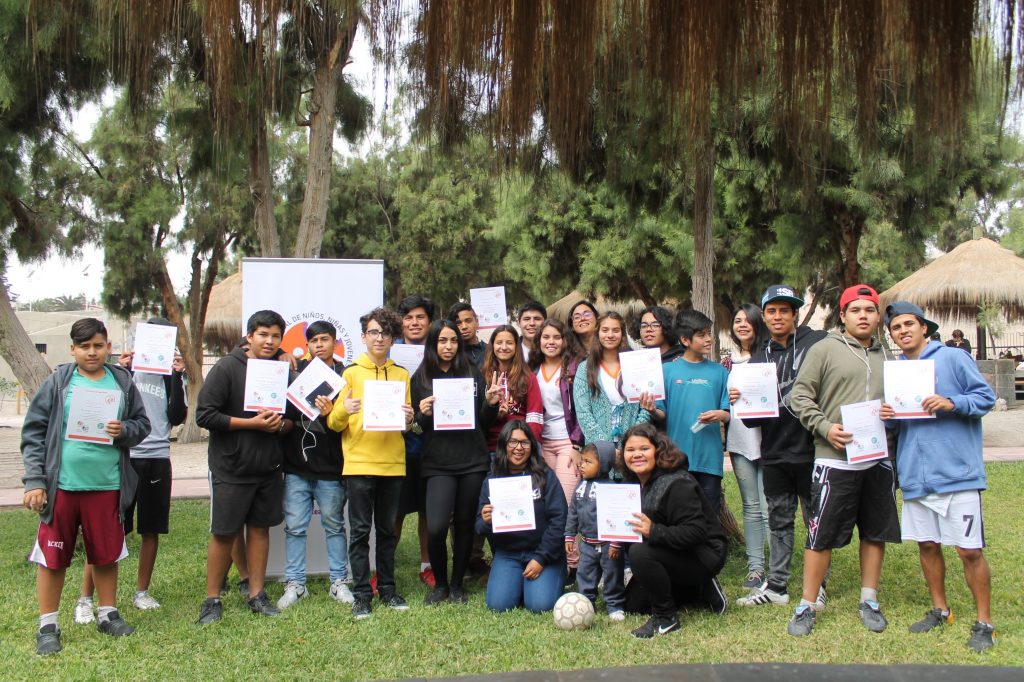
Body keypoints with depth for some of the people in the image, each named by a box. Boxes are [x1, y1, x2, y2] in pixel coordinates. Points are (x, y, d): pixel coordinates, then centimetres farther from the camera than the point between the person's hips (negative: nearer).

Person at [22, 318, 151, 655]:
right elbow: (34, 432, -3)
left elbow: (142, 423, 11)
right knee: (52, 557, 6)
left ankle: (108, 614, 30)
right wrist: (34, 481, -8)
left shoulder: (123, 382, 4)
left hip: (107, 486, 2)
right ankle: (47, 625, 19)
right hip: (61, 486, -2)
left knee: (107, 554, 13)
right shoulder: (58, 382, -2)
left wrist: (124, 430, -13)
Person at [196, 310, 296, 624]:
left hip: (268, 469, 4)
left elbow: (294, 418, 13)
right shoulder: (227, 368, -8)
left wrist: (281, 424, -11)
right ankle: (212, 600, 13)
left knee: (260, 528, 10)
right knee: (224, 534, 1)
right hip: (231, 468, -4)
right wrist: (253, 423, -18)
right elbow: (205, 415, -15)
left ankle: (257, 595, 20)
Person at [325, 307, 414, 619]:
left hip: (393, 464, 3)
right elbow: (334, 423, -1)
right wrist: (343, 410, -23)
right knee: (360, 531, -1)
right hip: (359, 463, -3)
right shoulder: (351, 372, 2)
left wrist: (409, 419, -8)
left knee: (388, 530, 10)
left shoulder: (402, 375, 11)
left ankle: (387, 588, 18)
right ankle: (362, 594, 5)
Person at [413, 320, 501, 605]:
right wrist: (423, 414, -14)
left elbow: (484, 422, 10)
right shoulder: (421, 377, 5)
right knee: (436, 527, -13)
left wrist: (491, 403, -10)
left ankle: (457, 585, 23)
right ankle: (440, 584, 11)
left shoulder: (472, 373, 8)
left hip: (472, 461, 2)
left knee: (465, 524, 7)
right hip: (438, 463, -2)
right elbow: (415, 425, 7)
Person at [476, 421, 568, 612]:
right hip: (507, 553, 2)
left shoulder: (545, 476, -5)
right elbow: (480, 526, 3)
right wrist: (485, 522, -22)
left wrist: (541, 559, -14)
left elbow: (559, 519, -9)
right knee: (498, 604, -15)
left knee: (540, 605, -19)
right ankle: (518, 581, 17)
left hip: (544, 552, -2)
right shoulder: (491, 480, 2)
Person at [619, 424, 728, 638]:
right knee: (632, 605, 13)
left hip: (703, 555, -10)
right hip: (671, 554, 10)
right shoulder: (633, 483, 2)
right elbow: (637, 530, 13)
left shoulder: (677, 484, -24)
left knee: (640, 553, -33)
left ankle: (665, 619, -15)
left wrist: (654, 531, -40)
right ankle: (700, 590, 20)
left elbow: (695, 532, -31)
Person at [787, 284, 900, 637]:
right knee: (822, 536, -3)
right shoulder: (825, 350, -1)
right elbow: (800, 395, -4)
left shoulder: (885, 356, 16)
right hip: (835, 460, -5)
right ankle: (806, 607, 8)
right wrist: (825, 427, -16)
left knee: (876, 532, 11)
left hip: (878, 459, 5)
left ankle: (869, 602, 26)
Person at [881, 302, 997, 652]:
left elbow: (986, 396, -3)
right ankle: (940, 610, 31)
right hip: (916, 475, 6)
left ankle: (984, 622, 10)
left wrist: (952, 403, -20)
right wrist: (887, 418, -4)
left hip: (957, 472, -5)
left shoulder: (953, 358, -2)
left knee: (970, 550, -4)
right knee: (927, 545, 14)